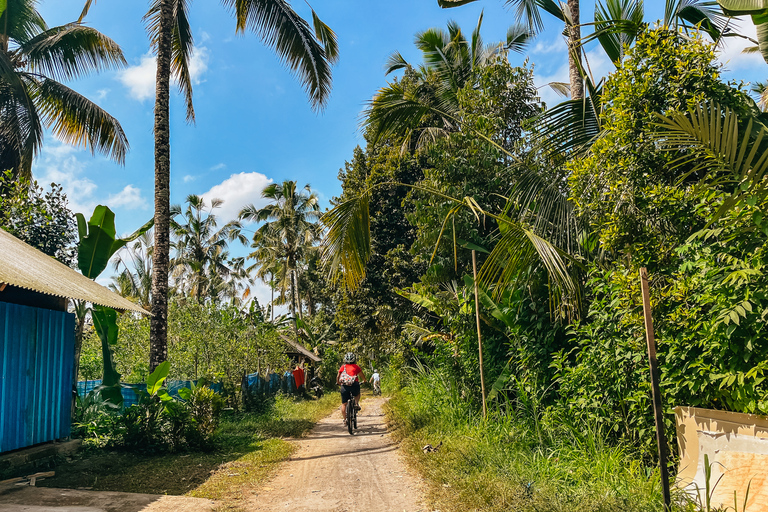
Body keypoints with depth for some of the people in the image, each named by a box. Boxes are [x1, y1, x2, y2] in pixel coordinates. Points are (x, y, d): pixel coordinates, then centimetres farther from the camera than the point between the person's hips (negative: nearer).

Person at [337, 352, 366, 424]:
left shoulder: (343, 367, 13)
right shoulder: (356, 367, 9)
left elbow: (338, 377, 15)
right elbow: (362, 375, 17)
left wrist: (338, 383, 34)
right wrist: (364, 380, 38)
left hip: (344, 386, 1)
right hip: (354, 385, -1)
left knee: (344, 404, 11)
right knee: (357, 394, 32)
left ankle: (345, 419, 8)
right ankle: (356, 403, 7)